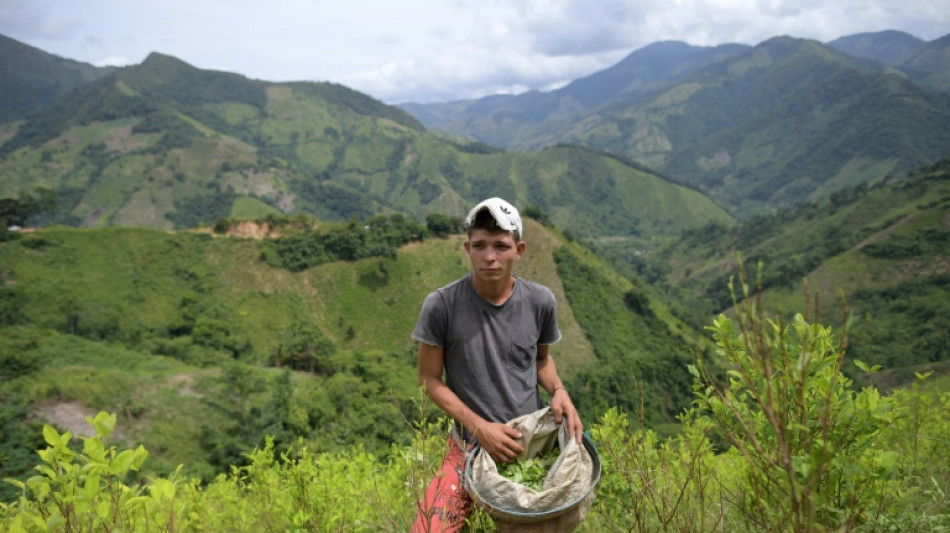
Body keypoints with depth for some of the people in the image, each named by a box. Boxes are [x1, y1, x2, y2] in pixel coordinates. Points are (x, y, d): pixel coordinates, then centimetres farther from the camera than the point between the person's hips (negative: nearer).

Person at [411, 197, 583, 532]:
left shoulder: (540, 301, -6)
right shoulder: (441, 305, -14)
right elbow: (430, 380, -6)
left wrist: (558, 390, -9)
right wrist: (479, 426, -16)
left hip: (534, 438, 3)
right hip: (472, 444, -2)